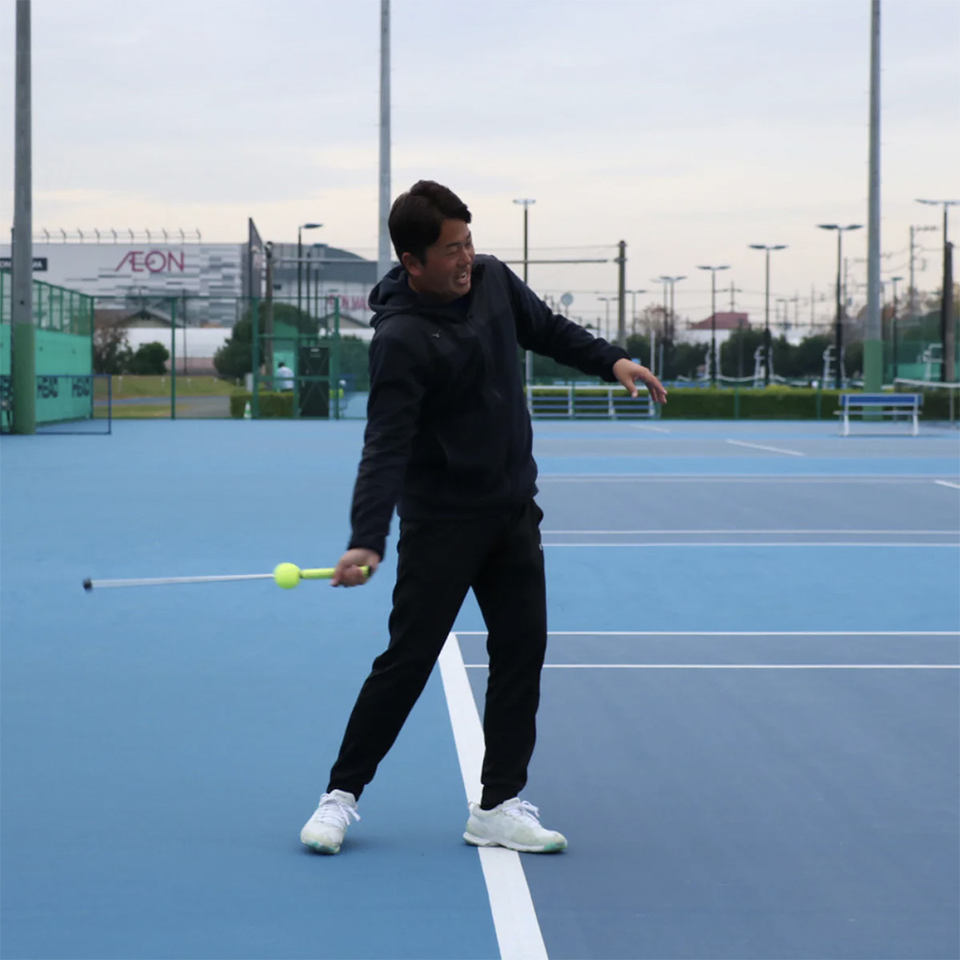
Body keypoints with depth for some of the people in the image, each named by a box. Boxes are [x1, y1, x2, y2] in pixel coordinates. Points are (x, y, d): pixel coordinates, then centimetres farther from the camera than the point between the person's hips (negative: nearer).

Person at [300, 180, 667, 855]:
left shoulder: (493, 281, -1)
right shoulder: (402, 339, -23)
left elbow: (547, 329, 19)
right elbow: (386, 446, -29)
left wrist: (610, 360, 9)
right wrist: (366, 540, -38)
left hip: (513, 511, 7)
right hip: (440, 522, -7)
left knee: (522, 652, 3)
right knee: (408, 659, -5)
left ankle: (499, 806, 10)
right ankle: (342, 793, 11)